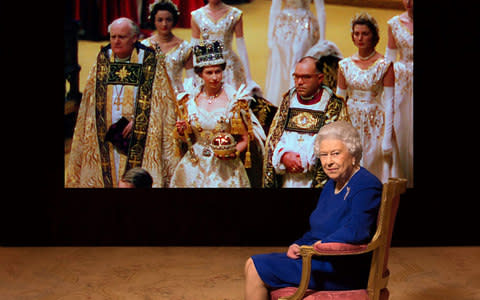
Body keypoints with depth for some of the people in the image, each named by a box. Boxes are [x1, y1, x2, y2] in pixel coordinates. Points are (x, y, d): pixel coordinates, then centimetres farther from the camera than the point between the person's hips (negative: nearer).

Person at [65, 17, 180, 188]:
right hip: (106, 138, 3)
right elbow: (90, 102, 13)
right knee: (106, 176, 2)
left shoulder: (149, 62, -3)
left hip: (138, 141, -3)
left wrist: (136, 120, -11)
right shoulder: (102, 61, 8)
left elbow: (163, 100, -3)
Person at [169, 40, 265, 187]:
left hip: (225, 171, -2)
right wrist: (183, 132, -5)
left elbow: (245, 139, 0)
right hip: (194, 169, 2)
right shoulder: (189, 99, 4)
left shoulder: (235, 99, -5)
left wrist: (233, 152, -17)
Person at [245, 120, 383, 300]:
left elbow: (355, 232, -30)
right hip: (326, 260, 10)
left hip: (344, 270, -10)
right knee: (253, 265, 6)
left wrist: (311, 248, -21)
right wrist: (299, 245, 0)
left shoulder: (367, 187, -17)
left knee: (256, 268, -12)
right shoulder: (332, 184, 14)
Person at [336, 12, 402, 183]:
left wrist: (387, 138, -12)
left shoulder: (385, 65, -6)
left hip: (375, 124, -3)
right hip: (351, 123, 3)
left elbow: (389, 103, -8)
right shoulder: (345, 65, 4)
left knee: (374, 165, 0)